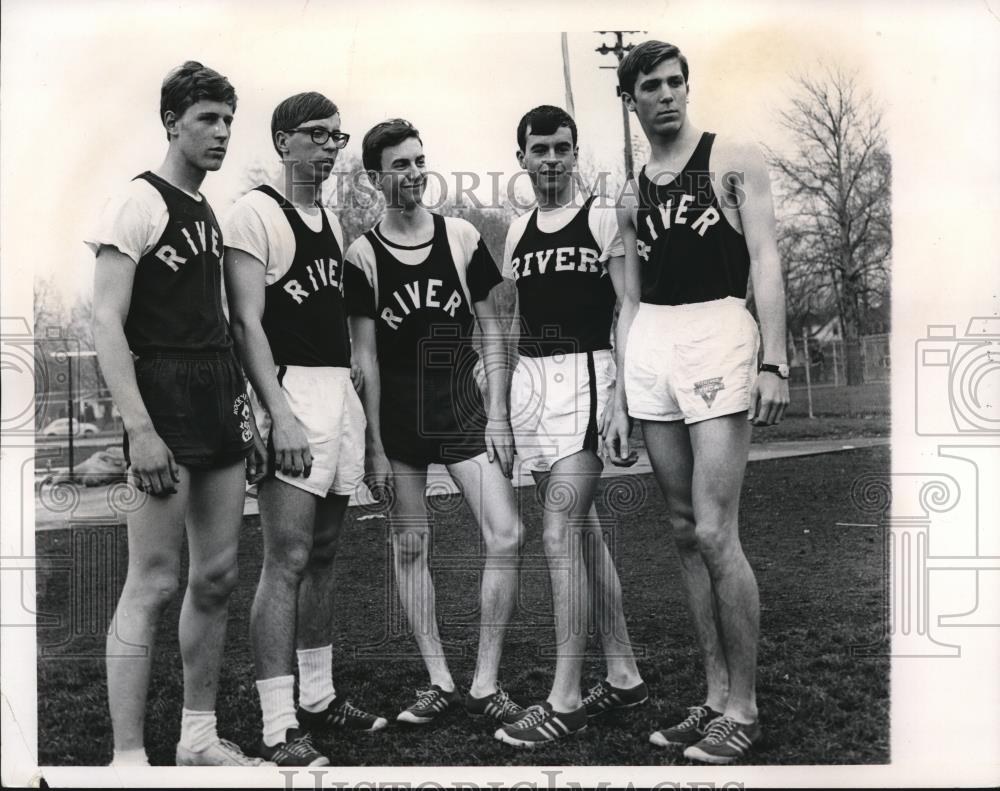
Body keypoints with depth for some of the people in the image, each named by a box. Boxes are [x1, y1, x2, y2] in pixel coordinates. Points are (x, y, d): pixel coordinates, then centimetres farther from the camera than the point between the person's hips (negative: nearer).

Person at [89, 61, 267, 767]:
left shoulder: (212, 213, 17)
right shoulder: (140, 203, -6)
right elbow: (107, 324, -13)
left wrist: (243, 410, 16)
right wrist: (140, 429, -20)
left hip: (220, 399, 8)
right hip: (165, 396, -8)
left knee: (217, 576, 10)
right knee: (154, 583, -7)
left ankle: (200, 736, 23)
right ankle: (129, 758, 3)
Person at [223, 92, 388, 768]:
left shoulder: (334, 222, 18)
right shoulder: (255, 215, -6)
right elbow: (247, 323, -13)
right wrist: (280, 414, -21)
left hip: (341, 391, 8)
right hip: (291, 390, -8)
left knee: (324, 556, 13)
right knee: (288, 559, -9)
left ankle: (319, 698, 23)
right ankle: (280, 729, -4)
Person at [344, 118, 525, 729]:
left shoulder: (462, 237, 4)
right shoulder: (363, 255, -1)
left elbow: (491, 331, 6)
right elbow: (365, 356, -2)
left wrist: (498, 416, -1)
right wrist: (375, 445, -6)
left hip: (464, 408, 1)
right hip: (398, 418, -1)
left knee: (507, 536, -8)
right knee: (410, 546, 5)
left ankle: (485, 683, 5)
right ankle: (440, 681, 18)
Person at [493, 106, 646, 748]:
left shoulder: (606, 218, -2)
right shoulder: (518, 232, 15)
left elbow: (628, 315, -6)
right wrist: (499, 401, 15)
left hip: (584, 376, -6)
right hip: (530, 381, 7)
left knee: (561, 536, -13)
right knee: (583, 530, 10)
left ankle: (565, 700, -6)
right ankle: (624, 676, 21)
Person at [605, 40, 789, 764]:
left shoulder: (734, 160, 4)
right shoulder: (632, 197, 17)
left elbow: (765, 261, -5)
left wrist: (775, 362, -16)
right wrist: (620, 401, 12)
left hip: (718, 335, -5)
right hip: (650, 350, 6)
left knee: (714, 533, -11)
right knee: (686, 534, 7)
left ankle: (742, 709, 1)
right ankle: (715, 698, 15)